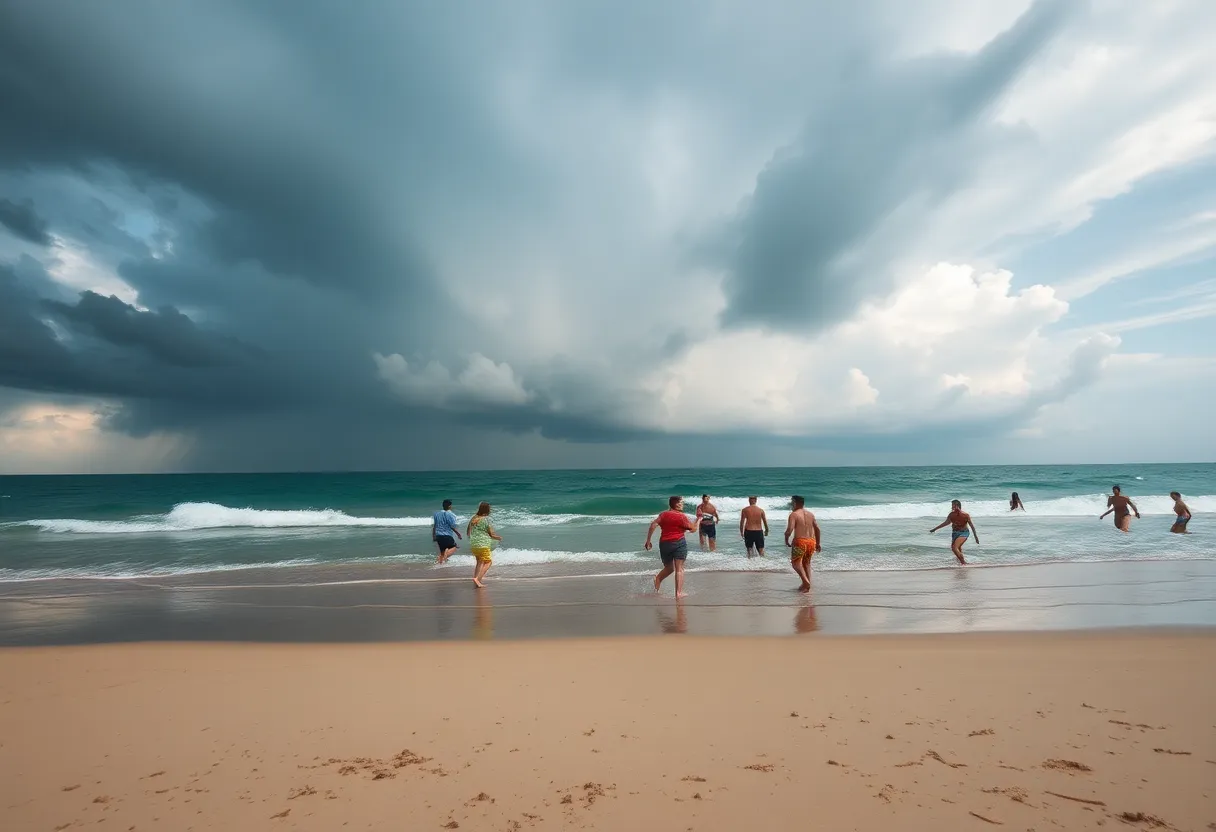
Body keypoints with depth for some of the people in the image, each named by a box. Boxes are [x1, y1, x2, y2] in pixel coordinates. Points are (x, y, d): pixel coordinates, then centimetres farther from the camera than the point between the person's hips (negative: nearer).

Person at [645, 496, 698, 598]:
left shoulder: (663, 515, 9)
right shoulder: (682, 516, -3)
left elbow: (653, 525, -3)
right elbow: (693, 529, 1)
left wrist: (648, 540, -1)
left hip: (664, 544, 5)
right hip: (679, 543, -5)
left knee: (668, 568, 23)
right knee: (679, 568, -2)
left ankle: (657, 580, 5)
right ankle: (679, 593, -8)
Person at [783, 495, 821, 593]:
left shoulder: (794, 514, -8)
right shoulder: (811, 514, 12)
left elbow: (789, 529, -18)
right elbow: (817, 529, 14)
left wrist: (786, 539, -2)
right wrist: (818, 543, 21)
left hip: (800, 541, -6)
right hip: (811, 541, 6)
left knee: (795, 562, 6)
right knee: (806, 563, 19)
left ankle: (805, 581, -12)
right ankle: (807, 584, 20)